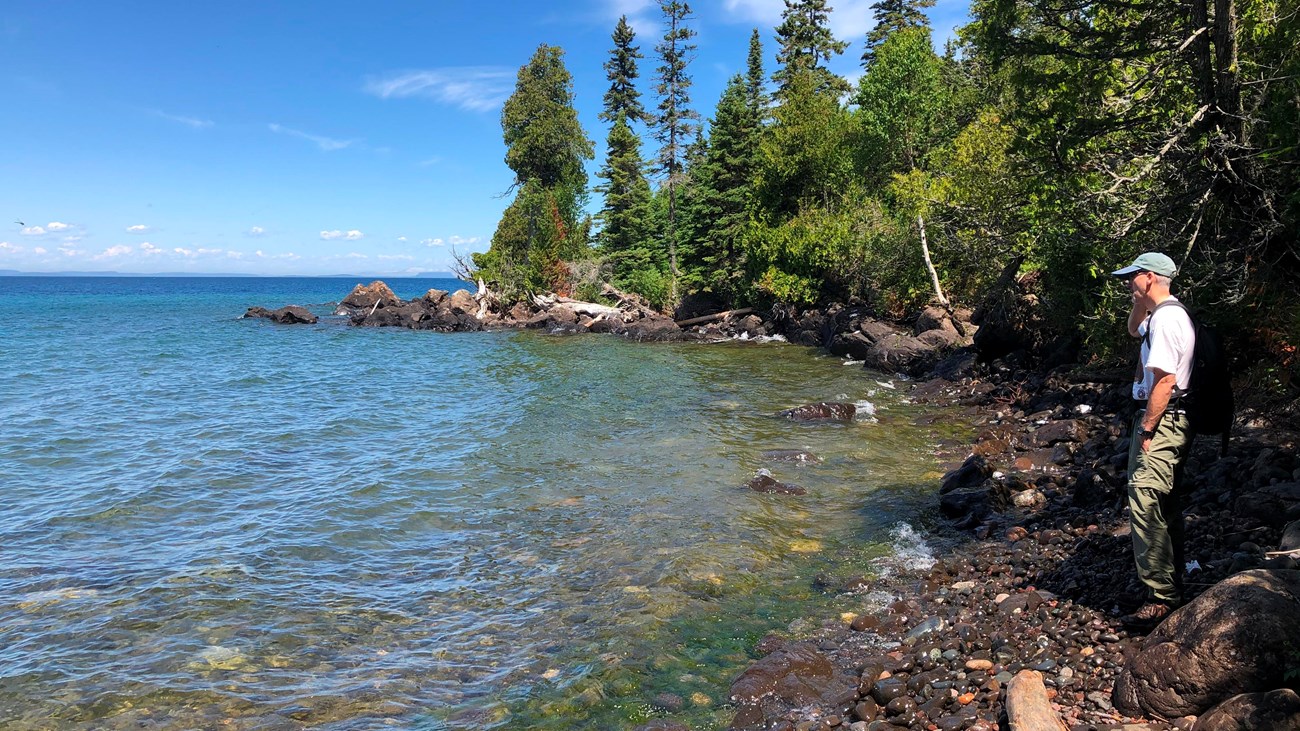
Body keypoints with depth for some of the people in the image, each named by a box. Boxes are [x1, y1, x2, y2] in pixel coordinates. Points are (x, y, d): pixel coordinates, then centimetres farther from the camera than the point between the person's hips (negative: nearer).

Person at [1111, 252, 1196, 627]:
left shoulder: (1165, 318, -17)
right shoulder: (1168, 314, 15)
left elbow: (1165, 379, -23)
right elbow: (1134, 329, 36)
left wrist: (1146, 430, -20)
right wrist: (1140, 300, 18)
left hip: (1162, 421, -11)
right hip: (1171, 423, 11)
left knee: (1146, 505, -14)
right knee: (1166, 509, 18)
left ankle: (1162, 598, -10)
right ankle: (1173, 587, 30)